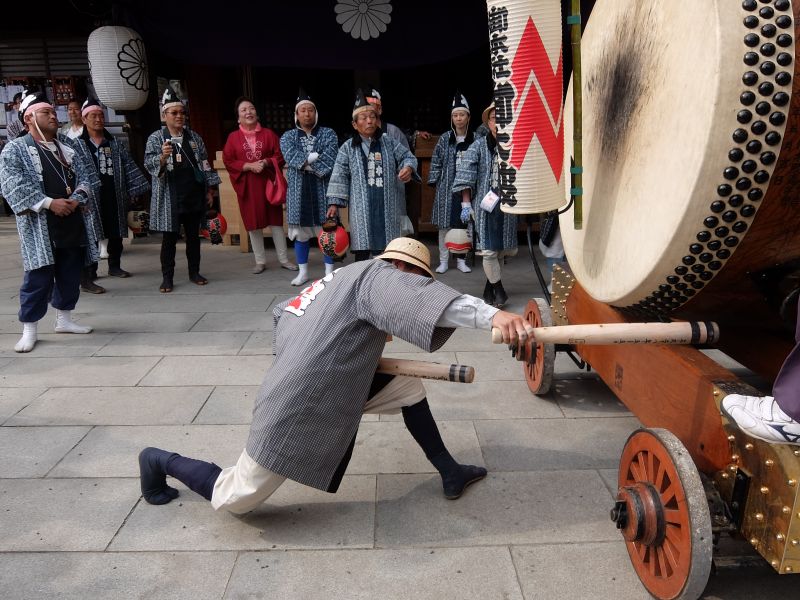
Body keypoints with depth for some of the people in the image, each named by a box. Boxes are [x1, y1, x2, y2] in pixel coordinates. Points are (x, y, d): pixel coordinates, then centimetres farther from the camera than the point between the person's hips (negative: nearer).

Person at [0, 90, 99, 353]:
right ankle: (29, 330, 6)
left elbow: (85, 176, 11)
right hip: (40, 228, -5)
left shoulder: (67, 146, 16)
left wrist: (76, 199, -9)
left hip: (74, 224, 5)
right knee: (38, 278, -5)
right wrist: (49, 203, -20)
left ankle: (64, 320, 27)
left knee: (71, 275, 12)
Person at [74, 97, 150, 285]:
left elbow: (129, 168, 10)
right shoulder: (77, 146, 0)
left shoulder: (115, 144, 12)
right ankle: (87, 278, 0)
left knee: (116, 235, 15)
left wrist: (136, 189, 3)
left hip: (115, 198, 4)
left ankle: (114, 267, 33)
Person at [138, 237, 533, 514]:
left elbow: (283, 315, 22)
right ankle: (160, 461, 31)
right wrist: (492, 315, -44)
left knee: (408, 387, 7)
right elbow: (423, 298, -33)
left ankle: (450, 473, 17)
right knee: (234, 500, 9)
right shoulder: (375, 275, -12)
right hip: (295, 411, -10)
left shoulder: (341, 279, 14)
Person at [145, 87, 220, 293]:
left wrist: (210, 189, 7)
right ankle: (167, 277, 11)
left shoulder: (194, 137, 9)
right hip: (169, 197, -3)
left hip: (194, 195, 3)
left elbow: (204, 164, 11)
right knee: (169, 238, 2)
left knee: (193, 235, 11)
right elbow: (149, 164, -8)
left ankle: (194, 272, 23)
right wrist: (162, 157, -28)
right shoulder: (155, 138, -2)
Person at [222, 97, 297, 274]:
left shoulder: (269, 134, 5)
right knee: (253, 224, 4)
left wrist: (266, 162, -16)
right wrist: (249, 166, -14)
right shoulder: (233, 137, 4)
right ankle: (260, 261, 14)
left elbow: (280, 156, 3)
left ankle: (283, 259, 12)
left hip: (268, 183, 0)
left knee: (275, 220, 3)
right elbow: (228, 161, -1)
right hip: (247, 186, 0)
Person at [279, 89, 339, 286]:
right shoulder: (288, 137, 8)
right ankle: (303, 272, 17)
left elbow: (330, 161, -13)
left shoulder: (328, 134, 3)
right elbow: (292, 158, -11)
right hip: (299, 191, 2)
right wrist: (315, 157, -16)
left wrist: (304, 162, -13)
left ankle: (329, 271, 12)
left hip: (323, 189, -1)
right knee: (300, 232, 5)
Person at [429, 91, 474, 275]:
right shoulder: (444, 138, 2)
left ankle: (461, 260, 18)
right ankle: (444, 261, 10)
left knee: (463, 224, 6)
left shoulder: (474, 140, 3)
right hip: (447, 188, -1)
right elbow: (436, 162, 4)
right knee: (444, 224, 1)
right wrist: (434, 182, -3)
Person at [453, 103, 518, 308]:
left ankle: (489, 288, 26)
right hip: (485, 204, -2)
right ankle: (499, 291, 9)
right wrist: (466, 203, -12)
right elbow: (465, 174, -6)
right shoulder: (479, 145, -1)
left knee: (501, 249, 9)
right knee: (488, 250, -7)